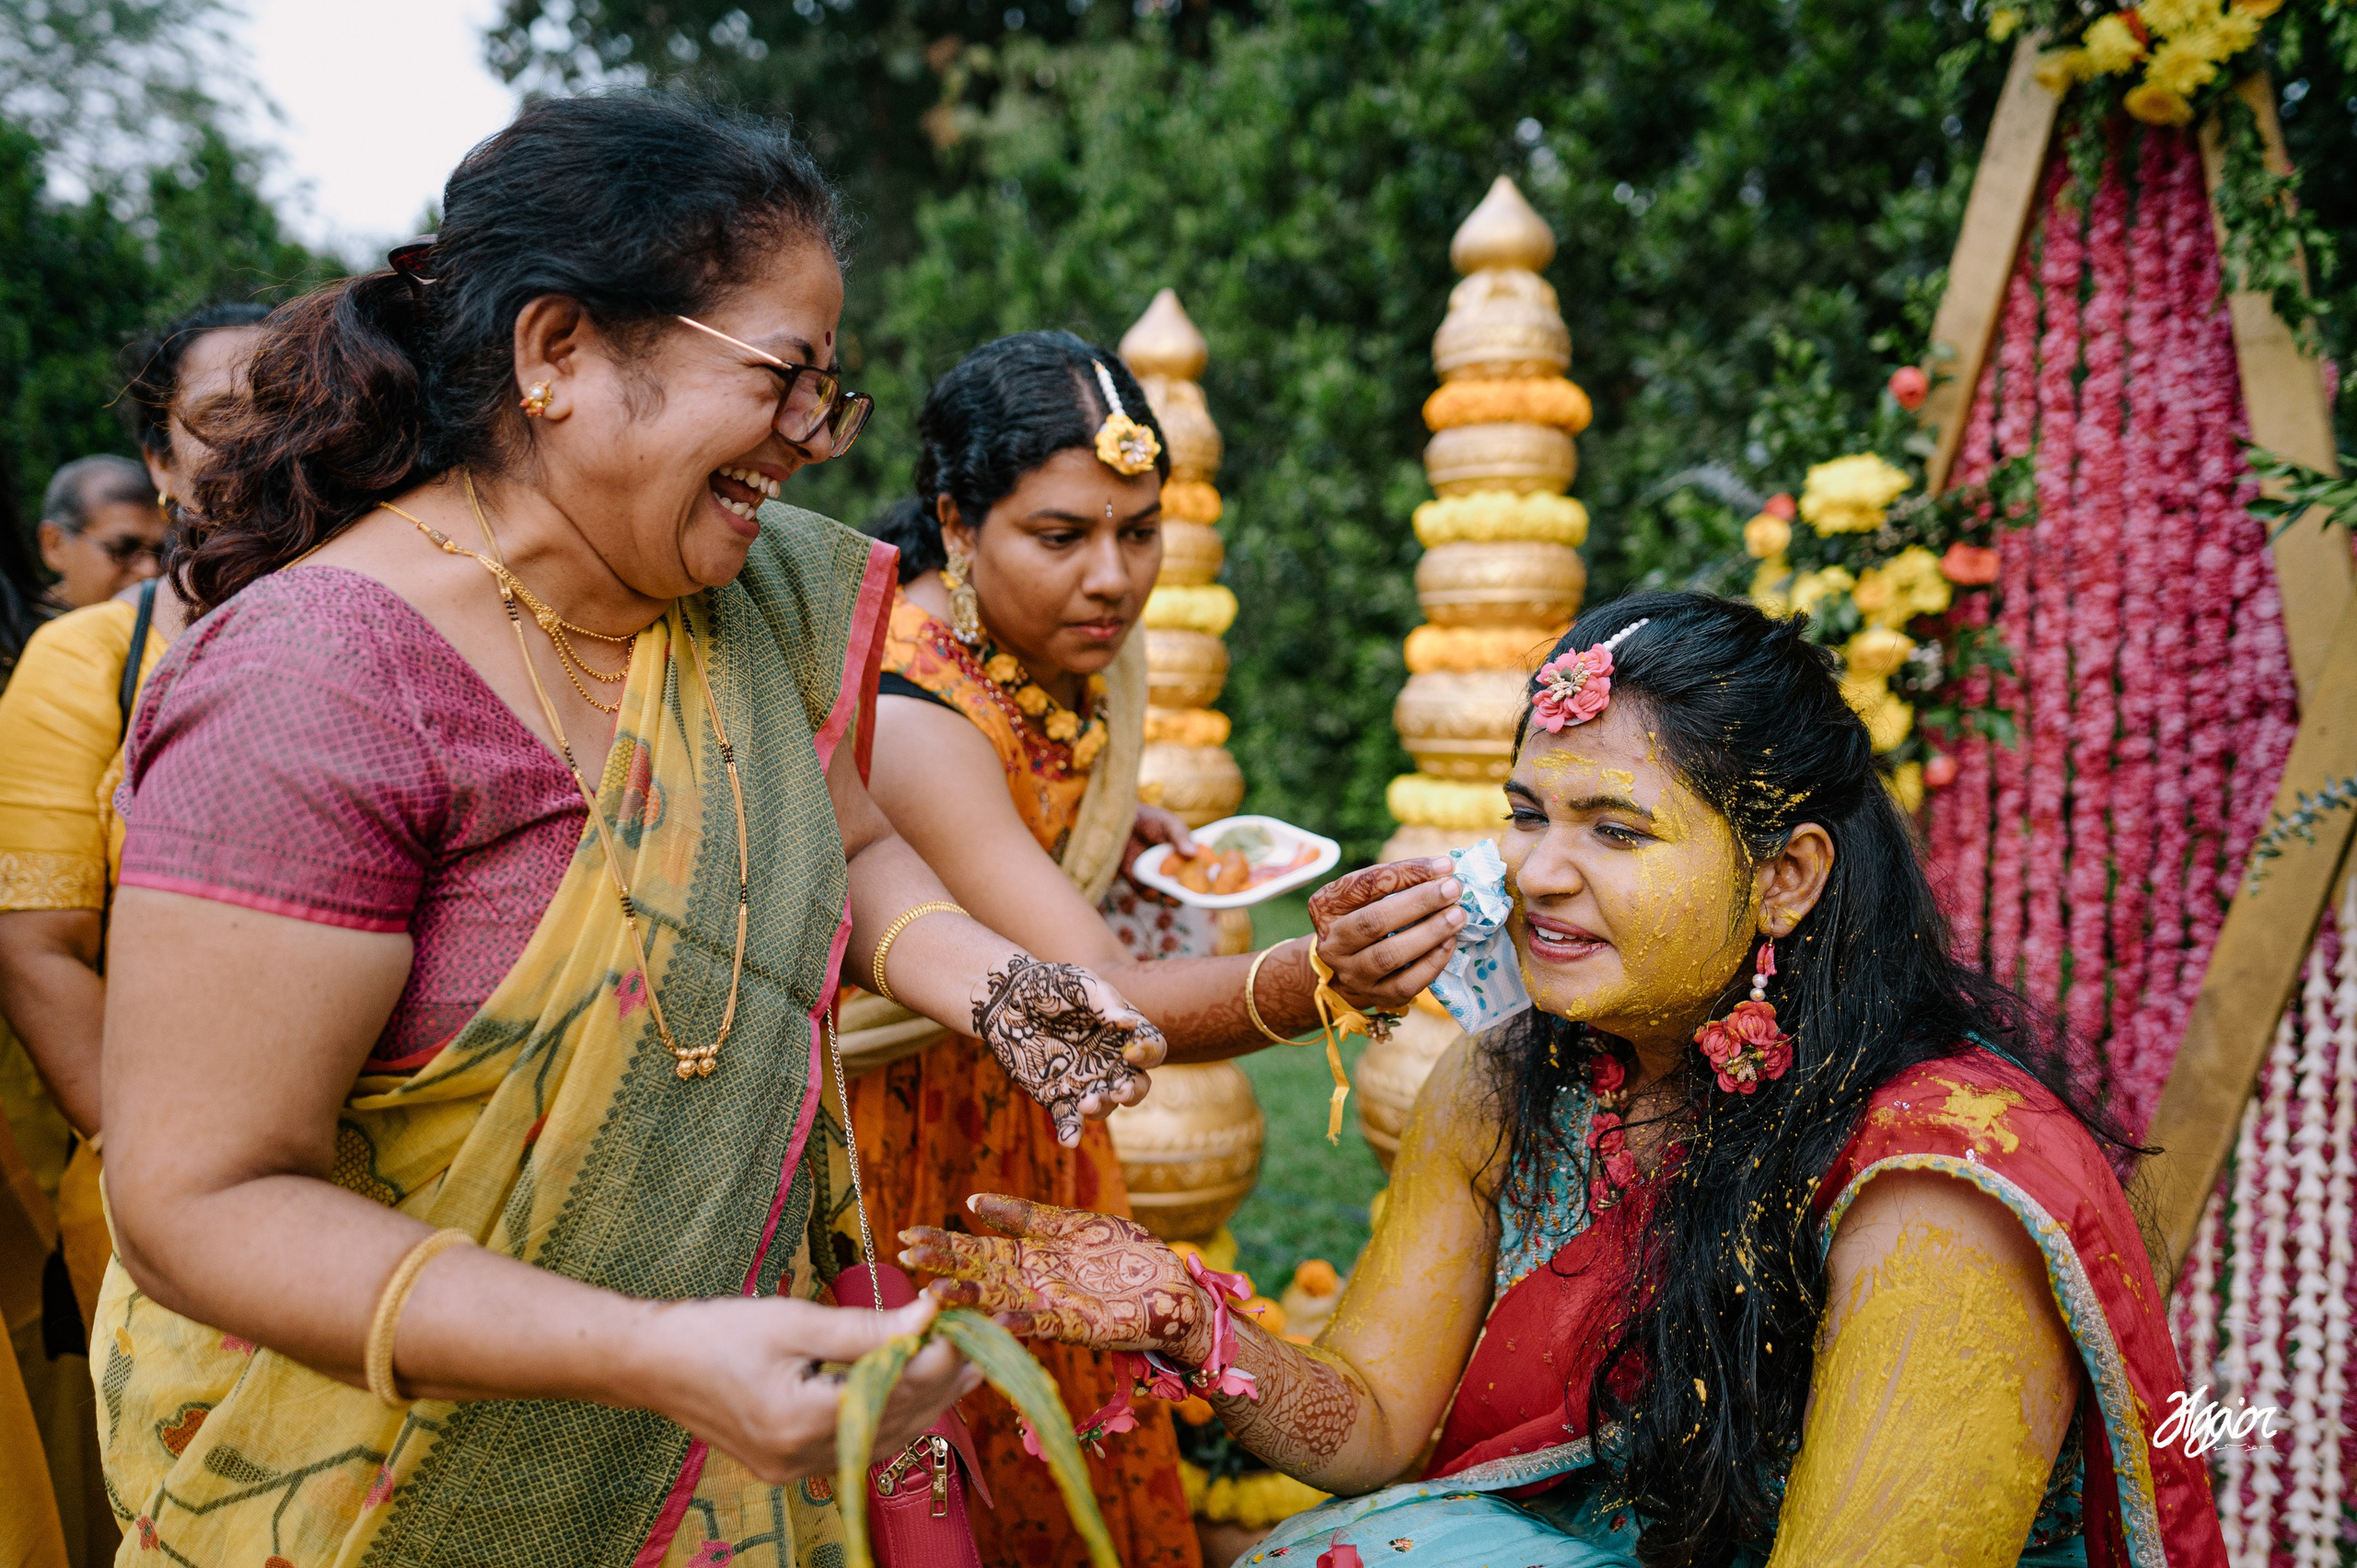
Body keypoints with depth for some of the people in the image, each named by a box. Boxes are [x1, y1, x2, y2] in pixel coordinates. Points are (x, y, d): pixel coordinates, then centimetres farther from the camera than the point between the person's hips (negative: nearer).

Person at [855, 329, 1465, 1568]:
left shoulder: (1055, 635, -10)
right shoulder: (906, 719, -34)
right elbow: (1102, 1001, -44)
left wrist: (1104, 826, 4)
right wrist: (1319, 980, -59)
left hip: (1024, 1111, 7)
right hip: (900, 1127, -7)